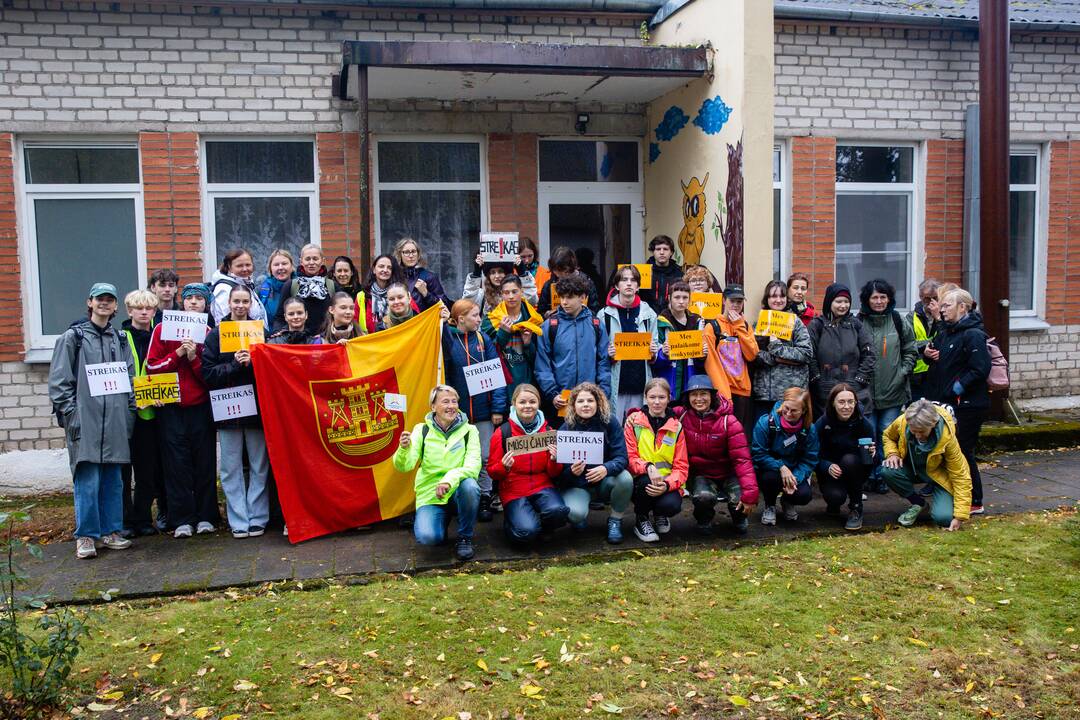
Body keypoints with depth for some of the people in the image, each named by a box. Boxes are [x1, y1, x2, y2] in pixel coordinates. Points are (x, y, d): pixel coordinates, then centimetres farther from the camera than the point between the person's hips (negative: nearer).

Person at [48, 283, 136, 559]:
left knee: (113, 479, 7)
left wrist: (130, 413, 9)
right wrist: (70, 414, -9)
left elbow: (131, 379, 17)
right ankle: (86, 536, 3)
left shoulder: (120, 339, 16)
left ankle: (111, 531, 16)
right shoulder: (73, 337, 2)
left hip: (115, 420, 4)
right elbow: (59, 381, -2)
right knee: (88, 480, -7)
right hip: (85, 420, -4)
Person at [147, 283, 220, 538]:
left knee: (205, 462, 3)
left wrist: (194, 357, -12)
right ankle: (182, 519, 6)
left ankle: (206, 517, 11)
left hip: (201, 406, 1)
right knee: (177, 463, 0)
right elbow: (152, 366, -1)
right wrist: (178, 353, -12)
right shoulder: (163, 330, 4)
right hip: (172, 407, -1)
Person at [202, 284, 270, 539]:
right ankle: (238, 521, 11)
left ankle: (257, 518, 14)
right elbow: (208, 373, -3)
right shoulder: (216, 334, 4)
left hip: (257, 407, 0)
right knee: (231, 468, 3)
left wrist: (252, 363, -14)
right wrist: (235, 364, -15)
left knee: (259, 466, 4)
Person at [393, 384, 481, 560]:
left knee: (470, 485, -35)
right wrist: (404, 449, -33)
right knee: (427, 537, -28)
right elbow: (404, 467, -10)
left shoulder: (469, 430, -2)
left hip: (458, 493, 1)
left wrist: (450, 479, -34)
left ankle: (465, 538, -10)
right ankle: (422, 522, 12)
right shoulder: (422, 430, -1)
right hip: (430, 496, 0)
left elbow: (473, 465, -15)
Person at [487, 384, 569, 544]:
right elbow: (491, 472, 0)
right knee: (526, 531, -27)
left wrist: (554, 460, -14)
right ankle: (510, 522, 10)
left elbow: (554, 474, 8)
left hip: (542, 487, 2)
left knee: (557, 511, -31)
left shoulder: (548, 431, 5)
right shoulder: (503, 433, -2)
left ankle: (542, 528, 5)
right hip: (514, 491, -2)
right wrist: (504, 466, -21)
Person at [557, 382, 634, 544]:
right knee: (575, 513, -32)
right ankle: (580, 517, 9)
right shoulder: (566, 429, -10)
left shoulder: (610, 422, -10)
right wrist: (572, 471, -35)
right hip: (576, 486, -1)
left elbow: (621, 457, -17)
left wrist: (606, 469, -39)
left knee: (625, 478, -31)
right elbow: (561, 471, -10)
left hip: (604, 482, 2)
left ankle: (615, 521, -2)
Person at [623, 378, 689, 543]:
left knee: (672, 505, -31)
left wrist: (667, 485, -22)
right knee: (645, 479, -35)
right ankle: (641, 520, -4)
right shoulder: (633, 421, 0)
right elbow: (629, 457, -5)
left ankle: (660, 514, 11)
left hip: (667, 484, 1)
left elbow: (681, 467, -1)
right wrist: (648, 467, -27)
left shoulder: (676, 427, 3)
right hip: (640, 483, 0)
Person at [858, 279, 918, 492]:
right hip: (865, 390, -1)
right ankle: (868, 475, 14)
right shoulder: (859, 323, -3)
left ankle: (882, 476, 16)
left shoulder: (898, 322, 3)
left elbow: (910, 351, 10)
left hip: (893, 390, 1)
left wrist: (902, 373, -1)